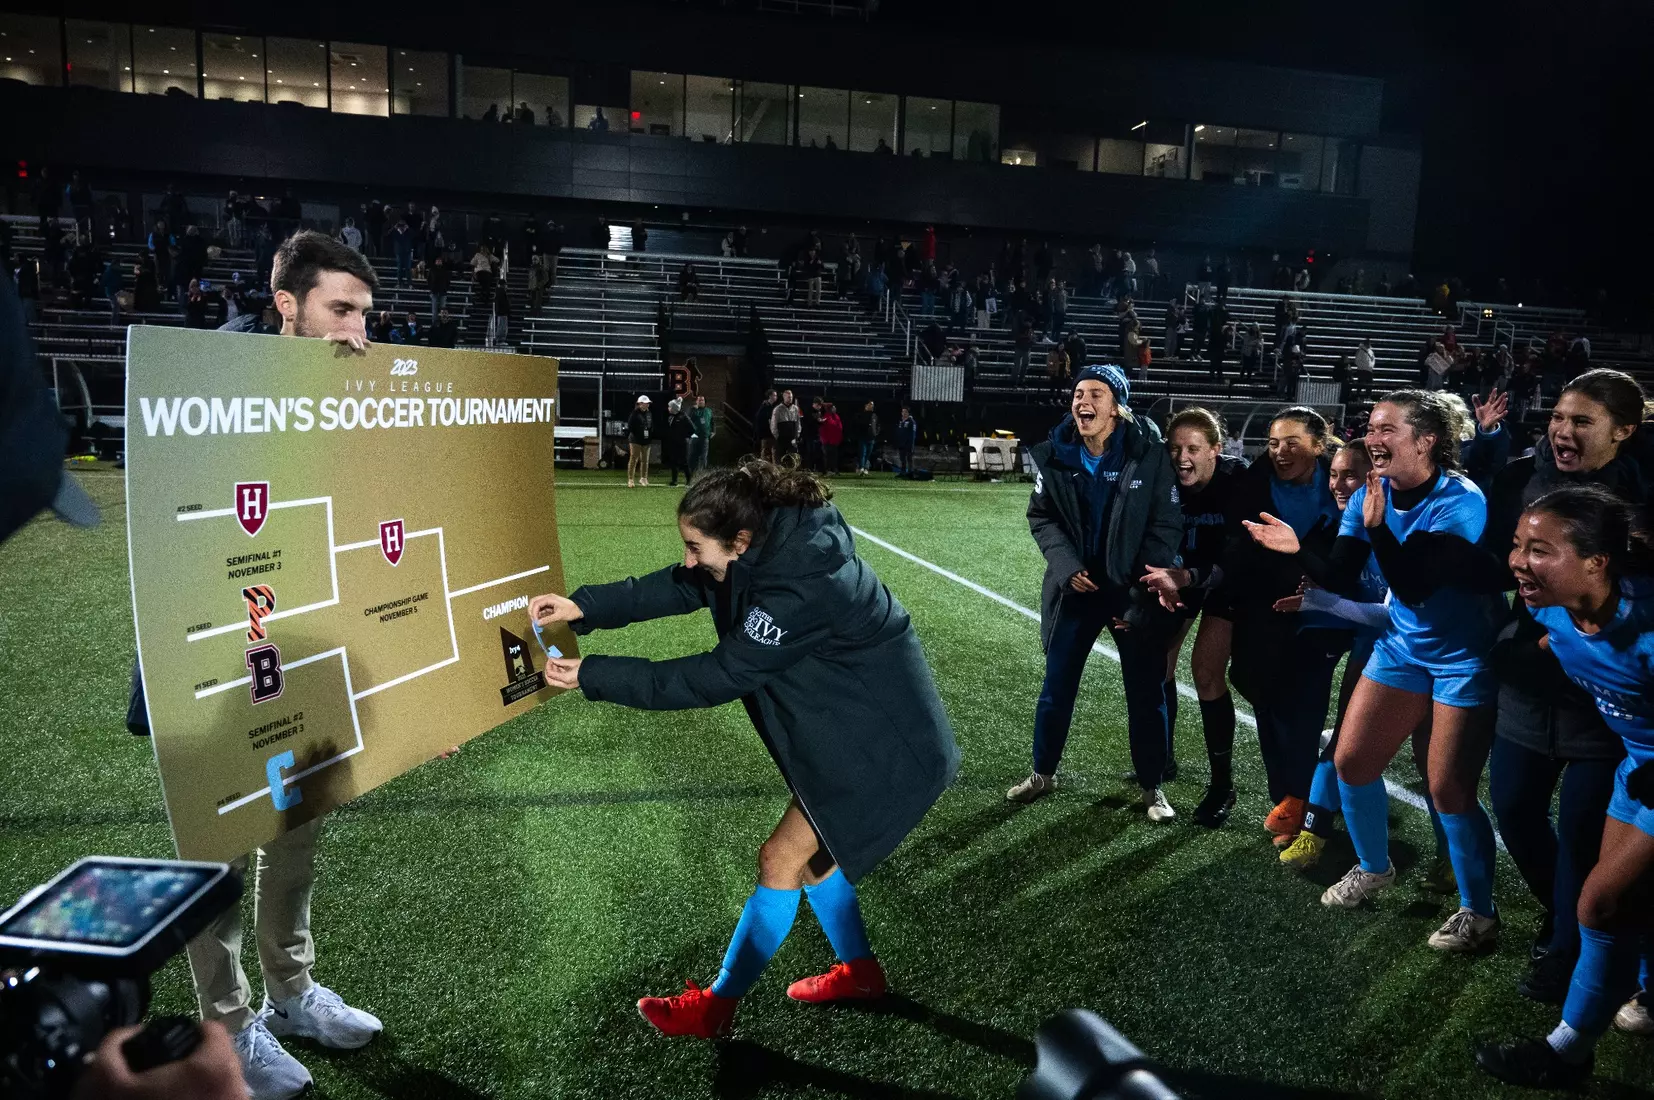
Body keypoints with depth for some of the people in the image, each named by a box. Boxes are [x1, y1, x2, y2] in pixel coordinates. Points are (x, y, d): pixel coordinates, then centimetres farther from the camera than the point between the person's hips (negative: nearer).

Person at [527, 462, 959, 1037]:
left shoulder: (798, 590, -34)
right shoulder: (771, 544, -8)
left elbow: (715, 677, -28)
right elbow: (676, 587, 1)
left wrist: (592, 675, -23)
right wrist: (583, 607, -9)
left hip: (886, 747, -9)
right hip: (854, 726, 9)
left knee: (782, 860, 0)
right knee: (811, 849, 20)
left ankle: (716, 1006, 17)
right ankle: (858, 971, 39)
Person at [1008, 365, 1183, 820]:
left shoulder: (1150, 454, -12)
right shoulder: (1055, 455, -4)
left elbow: (1167, 525, -9)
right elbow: (1041, 517, 5)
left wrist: (1141, 595, -13)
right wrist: (1066, 564, -12)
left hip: (1135, 591, -2)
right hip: (1076, 588, 2)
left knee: (1146, 693, 6)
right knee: (1056, 686, 10)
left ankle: (1152, 787, 24)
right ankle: (1043, 773, 29)